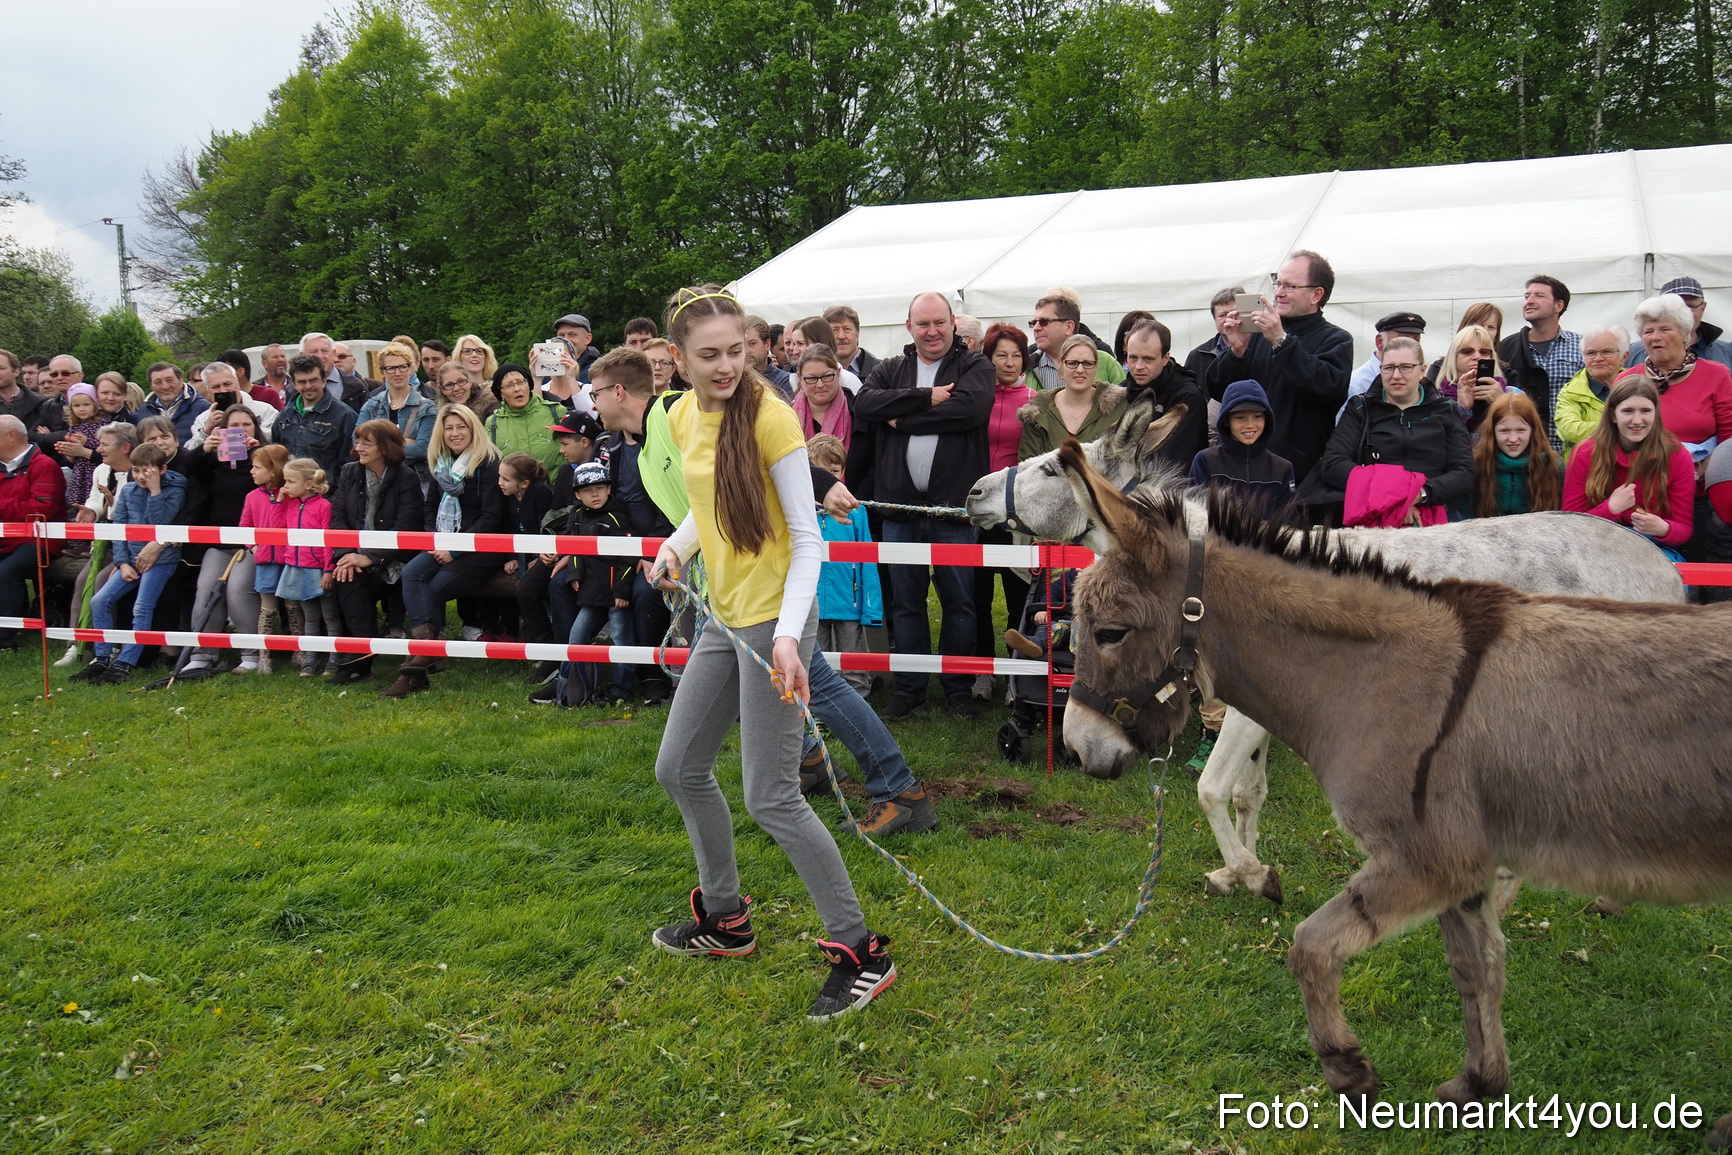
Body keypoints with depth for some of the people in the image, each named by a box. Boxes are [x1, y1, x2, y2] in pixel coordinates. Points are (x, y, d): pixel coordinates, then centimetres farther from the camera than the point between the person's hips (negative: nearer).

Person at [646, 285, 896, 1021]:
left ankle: (860, 952, 5)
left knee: (770, 796, -8)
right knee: (680, 769, 16)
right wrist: (676, 545, 0)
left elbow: (807, 537, -17)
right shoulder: (681, 418, 6)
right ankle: (725, 919, 36)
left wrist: (788, 634, -29)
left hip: (773, 619, -8)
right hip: (723, 616, 9)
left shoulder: (767, 416, -16)